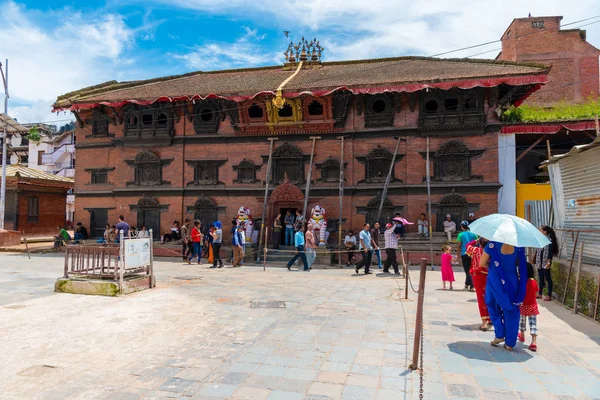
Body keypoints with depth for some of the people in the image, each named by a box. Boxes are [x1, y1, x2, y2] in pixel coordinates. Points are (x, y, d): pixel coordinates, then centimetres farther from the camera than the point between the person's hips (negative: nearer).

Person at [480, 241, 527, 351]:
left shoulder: (493, 245, -15)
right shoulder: (518, 245, -6)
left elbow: (482, 263, -9)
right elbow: (521, 264, 1)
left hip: (495, 282, -2)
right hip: (512, 283, 3)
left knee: (493, 306, 21)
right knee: (511, 311, 13)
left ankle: (499, 335, 15)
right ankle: (510, 343, 18)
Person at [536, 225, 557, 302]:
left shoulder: (549, 240, -13)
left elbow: (550, 252, -15)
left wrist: (549, 262, -19)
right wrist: (536, 261, 14)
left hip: (545, 263, -7)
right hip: (540, 263, 7)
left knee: (548, 279, 1)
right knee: (541, 278, 14)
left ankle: (549, 296, 9)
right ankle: (539, 294, 23)